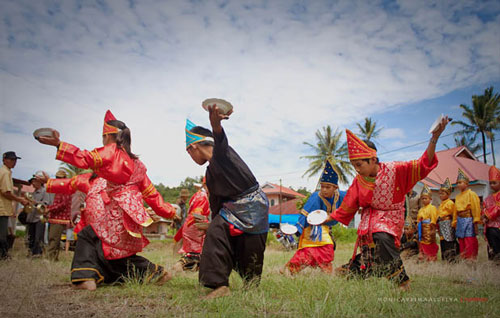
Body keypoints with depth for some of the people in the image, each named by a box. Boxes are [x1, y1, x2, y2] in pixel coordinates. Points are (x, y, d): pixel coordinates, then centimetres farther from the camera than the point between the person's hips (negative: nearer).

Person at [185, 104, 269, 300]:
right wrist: (215, 223, 22)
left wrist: (216, 125, -60)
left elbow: (220, 142, -37)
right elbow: (215, 203, 22)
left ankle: (252, 288, 4)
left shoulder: (221, 152, -11)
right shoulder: (210, 174, 17)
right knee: (215, 234, -7)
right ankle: (220, 285, -1)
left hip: (253, 205, -8)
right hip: (231, 209, 8)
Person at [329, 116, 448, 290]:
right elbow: (347, 207, 8)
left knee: (382, 237, -33)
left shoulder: (393, 170, -13)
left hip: (390, 217, -4)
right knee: (368, 253, -3)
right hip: (369, 219, 4)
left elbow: (422, 165, -16)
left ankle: (402, 280, -25)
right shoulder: (358, 181, -2)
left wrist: (434, 138, -28)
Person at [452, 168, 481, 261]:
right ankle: (463, 257, 14)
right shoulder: (457, 196, 16)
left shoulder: (471, 194, -4)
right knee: (461, 240, 8)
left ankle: (471, 257, -3)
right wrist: (454, 222, 16)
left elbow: (476, 207, -9)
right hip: (460, 220, 7)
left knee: (470, 239, -8)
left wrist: (476, 220, -14)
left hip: (468, 219, -7)